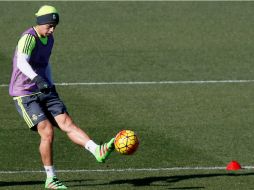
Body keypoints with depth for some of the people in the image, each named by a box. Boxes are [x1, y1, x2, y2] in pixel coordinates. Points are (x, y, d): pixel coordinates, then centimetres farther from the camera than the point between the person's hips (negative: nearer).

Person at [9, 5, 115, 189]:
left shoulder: (49, 39, 10)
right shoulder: (29, 38, -17)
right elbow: (21, 63, -35)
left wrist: (51, 85, 17)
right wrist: (37, 79, -50)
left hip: (45, 92, 7)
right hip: (24, 95, -7)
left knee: (67, 123, -11)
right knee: (47, 132, -17)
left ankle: (98, 151, -27)